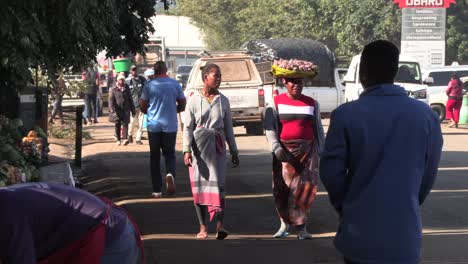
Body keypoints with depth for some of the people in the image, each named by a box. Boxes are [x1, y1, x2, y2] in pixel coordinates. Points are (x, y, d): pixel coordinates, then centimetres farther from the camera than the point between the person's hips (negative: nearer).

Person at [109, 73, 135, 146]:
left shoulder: (126, 89, 11)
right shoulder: (114, 90, 3)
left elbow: (130, 100, 15)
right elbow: (111, 100, -2)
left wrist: (133, 110, 13)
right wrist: (112, 109, -15)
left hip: (126, 110, 1)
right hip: (118, 110, -1)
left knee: (125, 124, -10)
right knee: (117, 125, 5)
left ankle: (125, 138, -21)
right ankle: (118, 140, 15)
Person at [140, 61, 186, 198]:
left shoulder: (149, 85, -5)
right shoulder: (175, 84, -1)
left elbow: (143, 106, 1)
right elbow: (182, 105, 6)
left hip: (153, 126, -1)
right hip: (170, 125, 1)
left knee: (155, 157, 9)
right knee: (170, 154, 12)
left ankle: (157, 190, 8)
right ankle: (170, 174, -20)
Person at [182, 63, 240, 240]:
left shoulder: (223, 100, 7)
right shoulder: (194, 100, -1)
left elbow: (228, 127, 12)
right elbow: (188, 127, -2)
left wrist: (234, 151, 11)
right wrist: (187, 150, -12)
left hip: (217, 147, 1)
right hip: (199, 147, -1)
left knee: (218, 184, -11)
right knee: (200, 186, 3)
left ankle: (220, 225, -16)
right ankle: (203, 227, 12)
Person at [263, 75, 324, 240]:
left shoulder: (312, 103, 10)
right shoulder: (276, 102, 3)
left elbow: (318, 129, 14)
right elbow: (269, 127, -4)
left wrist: (322, 152, 10)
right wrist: (276, 147, -17)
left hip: (307, 151, 1)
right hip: (284, 151, -1)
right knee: (282, 188, 1)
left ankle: (301, 228, 0)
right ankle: (285, 222, 20)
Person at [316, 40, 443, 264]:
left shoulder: (346, 115, -12)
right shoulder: (426, 115, -3)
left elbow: (331, 172, -6)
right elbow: (429, 173, 6)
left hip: (360, 234, -1)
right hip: (405, 235, 2)